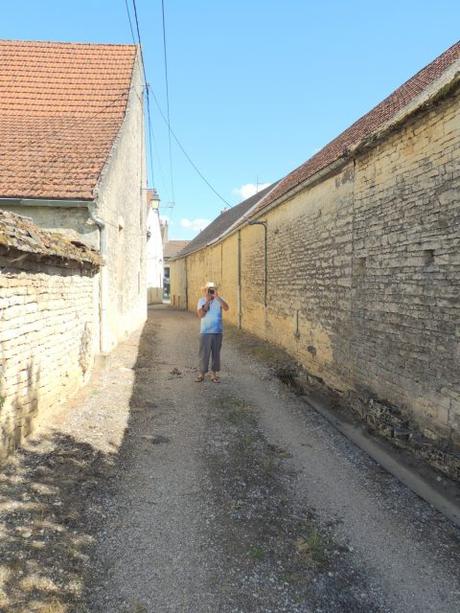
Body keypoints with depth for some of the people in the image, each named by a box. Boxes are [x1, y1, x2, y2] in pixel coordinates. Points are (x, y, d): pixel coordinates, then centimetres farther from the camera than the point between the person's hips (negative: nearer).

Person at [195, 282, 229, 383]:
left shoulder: (219, 300, 1)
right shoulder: (201, 300, 0)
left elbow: (226, 308, -19)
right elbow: (200, 315, -12)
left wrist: (217, 297, -26)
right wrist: (207, 301, -16)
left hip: (217, 331, 1)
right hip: (205, 332, -1)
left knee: (216, 353, 7)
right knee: (204, 353, 2)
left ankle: (214, 373, 18)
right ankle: (202, 374, 13)